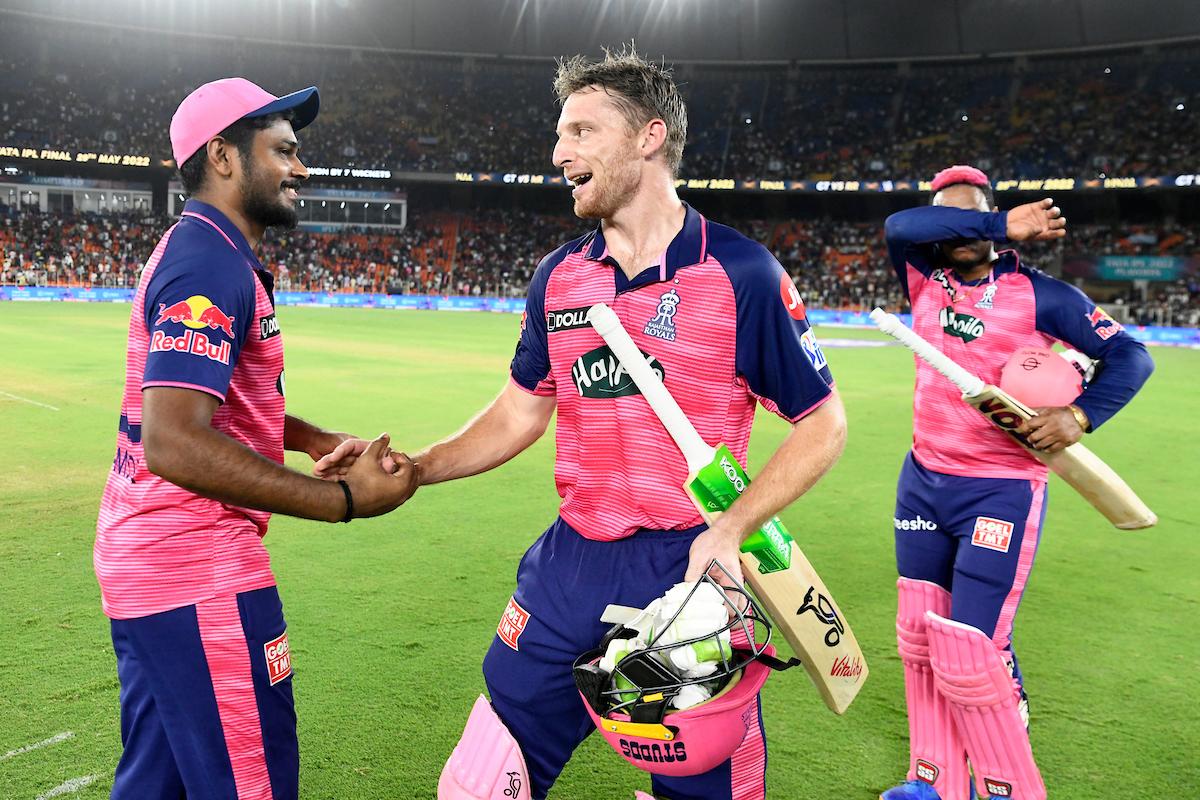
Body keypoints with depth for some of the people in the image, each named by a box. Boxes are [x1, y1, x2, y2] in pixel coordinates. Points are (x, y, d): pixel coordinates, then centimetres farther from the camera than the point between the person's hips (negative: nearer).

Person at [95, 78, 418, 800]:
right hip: (199, 577, -11)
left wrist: (320, 440, 10)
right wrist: (349, 500, -25)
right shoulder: (214, 267, -18)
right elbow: (174, 444, -28)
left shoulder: (193, 253, 15)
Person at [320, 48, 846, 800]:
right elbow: (521, 413, 13)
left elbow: (823, 425, -5)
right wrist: (409, 468, 1)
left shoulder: (740, 272, -10)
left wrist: (732, 528, -17)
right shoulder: (559, 275, 4)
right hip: (572, 562, 4)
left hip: (688, 568, -4)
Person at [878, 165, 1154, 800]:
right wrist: (1000, 226, -14)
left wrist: (1079, 415, -19)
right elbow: (900, 227, -12)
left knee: (967, 654, -9)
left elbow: (1129, 354, -3)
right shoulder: (926, 283, 6)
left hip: (1001, 492, -5)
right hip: (923, 483, 5)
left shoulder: (1038, 293, -4)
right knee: (919, 638, 8)